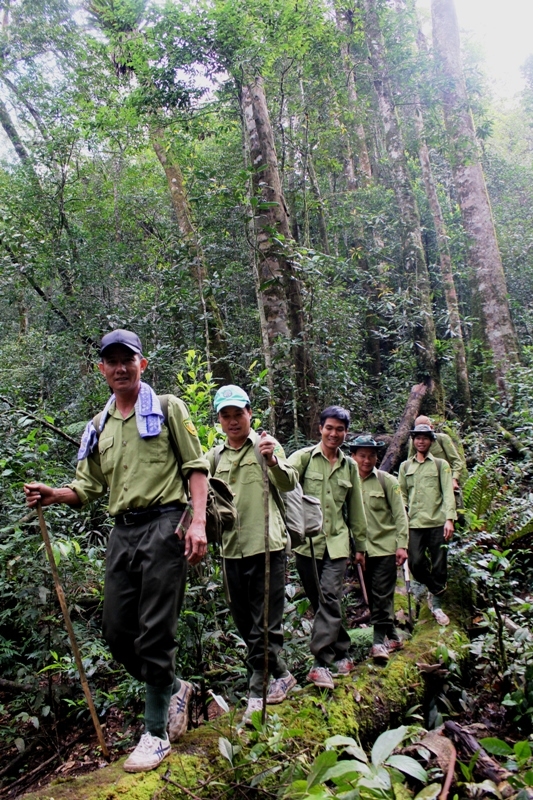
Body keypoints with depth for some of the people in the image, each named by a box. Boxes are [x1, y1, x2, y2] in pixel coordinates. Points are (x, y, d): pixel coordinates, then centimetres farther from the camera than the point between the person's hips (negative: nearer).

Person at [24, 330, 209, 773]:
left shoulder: (167, 408, 2)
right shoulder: (99, 426, 18)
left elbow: (196, 467, -3)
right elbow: (89, 487, 17)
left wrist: (198, 522, -14)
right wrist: (52, 494, -3)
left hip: (163, 524, -6)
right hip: (122, 532, 6)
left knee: (154, 634, -3)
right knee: (117, 632, 9)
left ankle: (156, 732, 15)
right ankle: (174, 689, 33)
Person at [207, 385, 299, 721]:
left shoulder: (266, 444, -1)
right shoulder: (215, 456, 13)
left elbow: (290, 483, -13)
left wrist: (273, 461, -32)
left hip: (267, 546, -5)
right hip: (232, 549, 6)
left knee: (265, 626, 0)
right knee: (246, 625, 15)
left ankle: (257, 694, 17)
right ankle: (281, 675, 31)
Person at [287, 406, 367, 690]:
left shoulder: (349, 466, 10)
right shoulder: (304, 457, -2)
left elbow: (356, 508, 17)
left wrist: (361, 545, 19)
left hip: (336, 542, 1)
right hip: (306, 540, -1)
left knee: (330, 598, -11)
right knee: (319, 601, 8)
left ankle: (321, 663, -4)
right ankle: (341, 652, 26)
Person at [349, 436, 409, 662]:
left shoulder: (387, 481, -3)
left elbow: (400, 515, -3)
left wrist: (402, 545, -10)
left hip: (385, 547, -3)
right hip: (361, 549, 3)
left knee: (382, 595, -3)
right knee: (372, 596, 11)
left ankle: (380, 640, 7)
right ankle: (392, 635, 27)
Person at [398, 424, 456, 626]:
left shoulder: (441, 464, 7)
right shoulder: (405, 466, 13)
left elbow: (448, 494, -2)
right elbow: (402, 495, 12)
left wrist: (449, 519, -13)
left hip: (437, 523, -2)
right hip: (414, 523, 2)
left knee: (439, 565, 1)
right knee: (416, 563, -4)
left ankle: (437, 604, 18)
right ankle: (433, 589, 24)